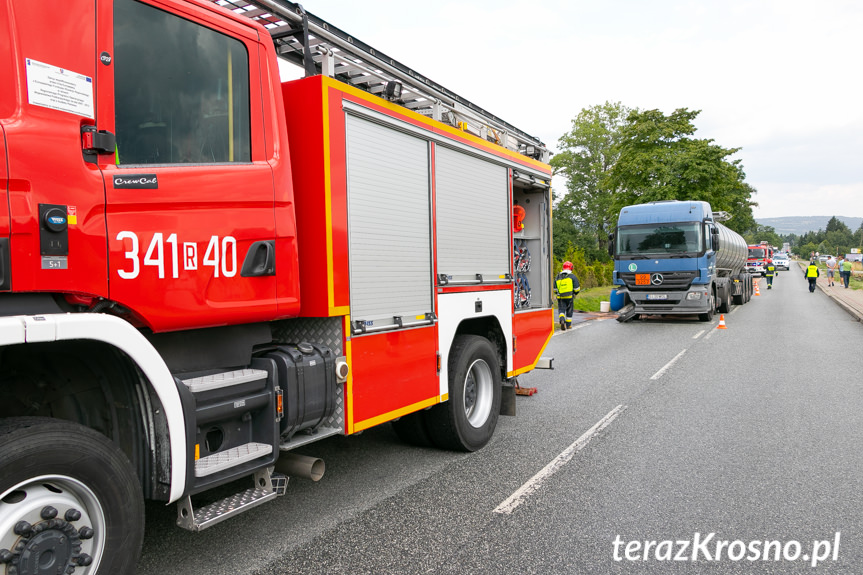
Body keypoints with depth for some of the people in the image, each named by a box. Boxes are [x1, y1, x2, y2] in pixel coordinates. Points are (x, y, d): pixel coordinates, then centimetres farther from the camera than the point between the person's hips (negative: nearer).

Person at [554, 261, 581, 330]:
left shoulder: (558, 277, 9)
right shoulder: (572, 276, 0)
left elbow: (555, 289, 9)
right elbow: (577, 288, -2)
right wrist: (575, 292, 18)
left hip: (560, 297, 1)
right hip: (569, 297, -1)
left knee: (561, 310, 1)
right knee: (569, 311, 13)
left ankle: (562, 320, -28)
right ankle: (568, 325, 23)